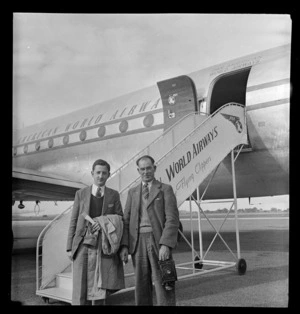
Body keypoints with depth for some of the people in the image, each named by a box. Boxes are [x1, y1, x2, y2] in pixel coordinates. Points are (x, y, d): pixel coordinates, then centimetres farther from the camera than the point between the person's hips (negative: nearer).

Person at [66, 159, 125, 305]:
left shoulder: (114, 195, 7)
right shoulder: (81, 194, 6)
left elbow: (120, 220, 6)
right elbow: (73, 222, 6)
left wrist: (103, 222, -13)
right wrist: (69, 248, 2)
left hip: (104, 246, 1)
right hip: (83, 244, 0)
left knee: (101, 286, 2)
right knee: (80, 286, -1)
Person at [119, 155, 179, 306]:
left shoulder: (165, 189, 4)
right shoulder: (132, 192, 16)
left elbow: (172, 219, -6)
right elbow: (126, 220, 12)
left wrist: (166, 245, -18)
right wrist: (124, 245, -1)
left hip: (159, 241, -3)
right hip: (138, 242, 4)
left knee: (163, 285, -4)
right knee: (141, 286, 8)